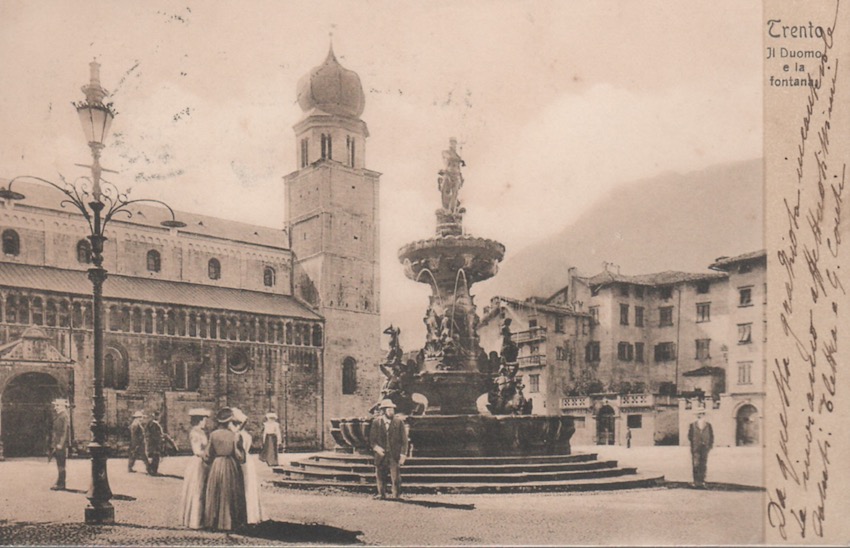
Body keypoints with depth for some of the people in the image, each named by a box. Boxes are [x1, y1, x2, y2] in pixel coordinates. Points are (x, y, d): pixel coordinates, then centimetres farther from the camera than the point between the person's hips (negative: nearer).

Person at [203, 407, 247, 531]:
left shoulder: (213, 435, -4)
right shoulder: (235, 436, -10)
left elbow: (207, 456, -2)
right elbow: (241, 457, -10)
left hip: (216, 466, 2)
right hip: (231, 468, -2)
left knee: (214, 496, 12)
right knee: (230, 496, 8)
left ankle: (213, 522, 14)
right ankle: (229, 522, 9)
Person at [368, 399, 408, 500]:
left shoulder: (399, 422, 1)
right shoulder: (376, 422, 5)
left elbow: (404, 440, 2)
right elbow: (372, 439, 7)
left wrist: (403, 454, -5)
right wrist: (376, 447, -12)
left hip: (395, 455, -2)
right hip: (381, 454, 2)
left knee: (396, 476, -7)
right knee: (380, 476, 7)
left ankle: (396, 495, 4)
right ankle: (382, 494, 22)